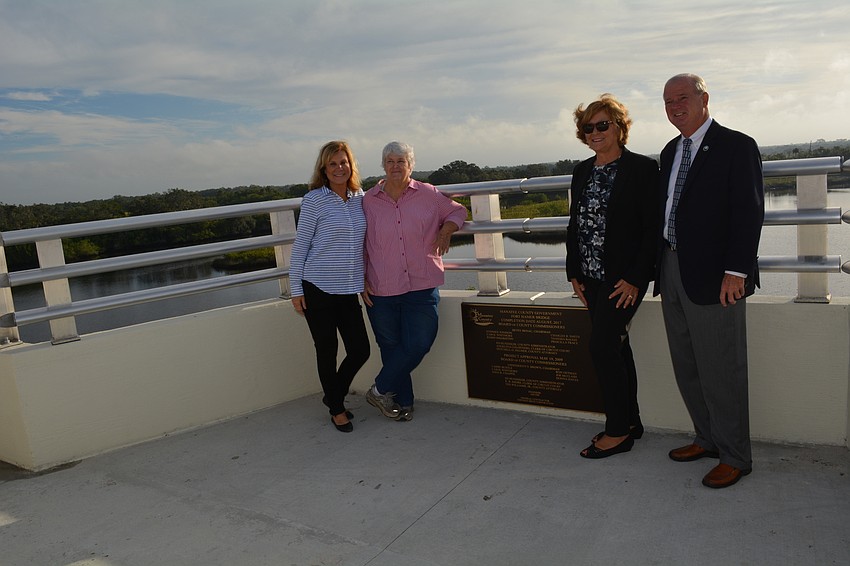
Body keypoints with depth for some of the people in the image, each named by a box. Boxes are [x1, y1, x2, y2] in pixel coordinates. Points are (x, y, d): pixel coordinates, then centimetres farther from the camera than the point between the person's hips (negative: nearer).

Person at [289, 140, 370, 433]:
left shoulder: (360, 198, 7)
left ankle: (334, 395, 32)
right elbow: (299, 246, -3)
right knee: (327, 351, 6)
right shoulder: (314, 200, -6)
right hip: (318, 288, -4)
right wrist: (296, 289, -5)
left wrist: (366, 280, 15)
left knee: (360, 350, 5)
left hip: (349, 289, 5)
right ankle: (336, 408, 27)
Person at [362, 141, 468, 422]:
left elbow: (457, 211, 17)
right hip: (381, 288, 0)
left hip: (422, 285, 0)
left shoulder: (428, 194, 3)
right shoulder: (369, 200, 4)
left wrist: (445, 231, -3)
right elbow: (361, 244, 9)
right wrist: (362, 280, 3)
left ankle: (380, 390, 14)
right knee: (390, 346, 7)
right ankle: (403, 401, 24)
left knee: (419, 343, -6)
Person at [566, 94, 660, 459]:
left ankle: (619, 431, 7)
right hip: (591, 277, 7)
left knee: (602, 347, -9)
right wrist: (574, 272, 9)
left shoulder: (642, 168, -8)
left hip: (624, 278, -7)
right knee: (616, 347, 13)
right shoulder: (583, 171, 12)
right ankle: (629, 422, 25)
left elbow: (652, 228, -11)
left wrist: (635, 277, -16)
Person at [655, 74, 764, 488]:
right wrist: (661, 267, 11)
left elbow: (749, 213, -13)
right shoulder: (670, 151, 16)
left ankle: (734, 457, 17)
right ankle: (707, 438, 32)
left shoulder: (736, 146, -6)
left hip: (713, 277, -7)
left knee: (721, 371, 1)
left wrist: (736, 271, -19)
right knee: (686, 368, 15)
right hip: (672, 273, 8)